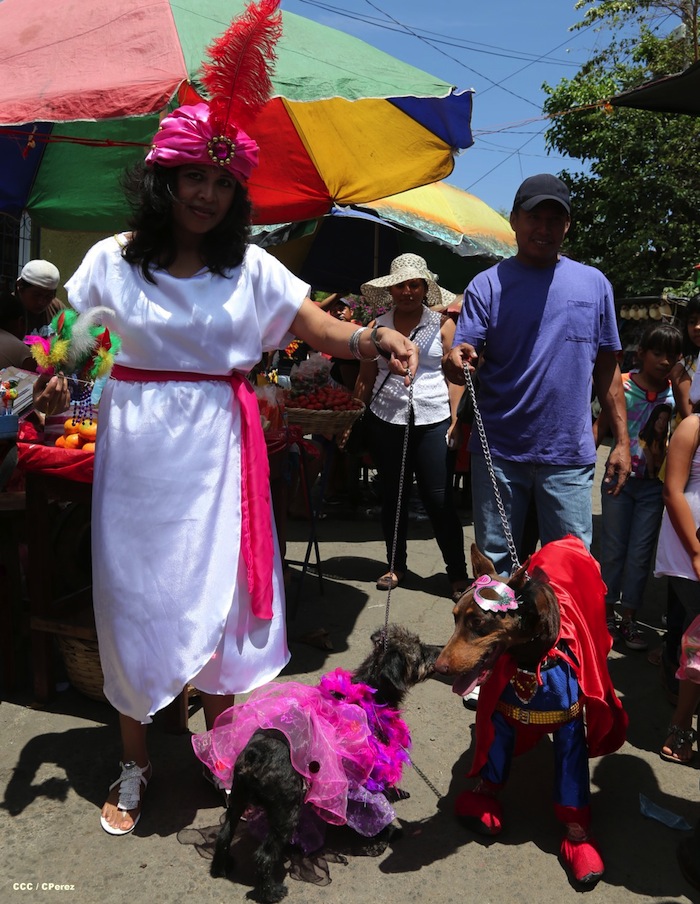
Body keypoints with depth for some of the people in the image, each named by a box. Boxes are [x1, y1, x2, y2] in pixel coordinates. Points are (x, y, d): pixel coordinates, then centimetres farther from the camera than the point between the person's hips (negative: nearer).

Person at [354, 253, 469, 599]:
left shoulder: (442, 324, 3)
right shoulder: (377, 327, 9)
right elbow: (365, 378, 11)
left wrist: (455, 417, -7)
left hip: (432, 422, -2)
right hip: (385, 423, 3)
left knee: (439, 499, -3)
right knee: (393, 496, 12)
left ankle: (458, 573, 9)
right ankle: (396, 565, 27)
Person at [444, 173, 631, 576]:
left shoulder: (594, 284, 8)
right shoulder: (489, 284, 2)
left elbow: (607, 368, 10)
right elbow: (465, 355, -6)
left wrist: (622, 440, 6)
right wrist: (456, 362, -31)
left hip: (570, 455, 1)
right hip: (498, 451, -1)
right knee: (495, 565, 9)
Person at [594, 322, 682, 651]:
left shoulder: (675, 393, -1)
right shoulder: (622, 385, -6)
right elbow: (601, 426, -4)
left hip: (653, 485, 2)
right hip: (620, 479, -2)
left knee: (640, 554, 8)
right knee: (613, 550, 9)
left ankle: (629, 618, 21)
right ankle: (607, 612, 24)